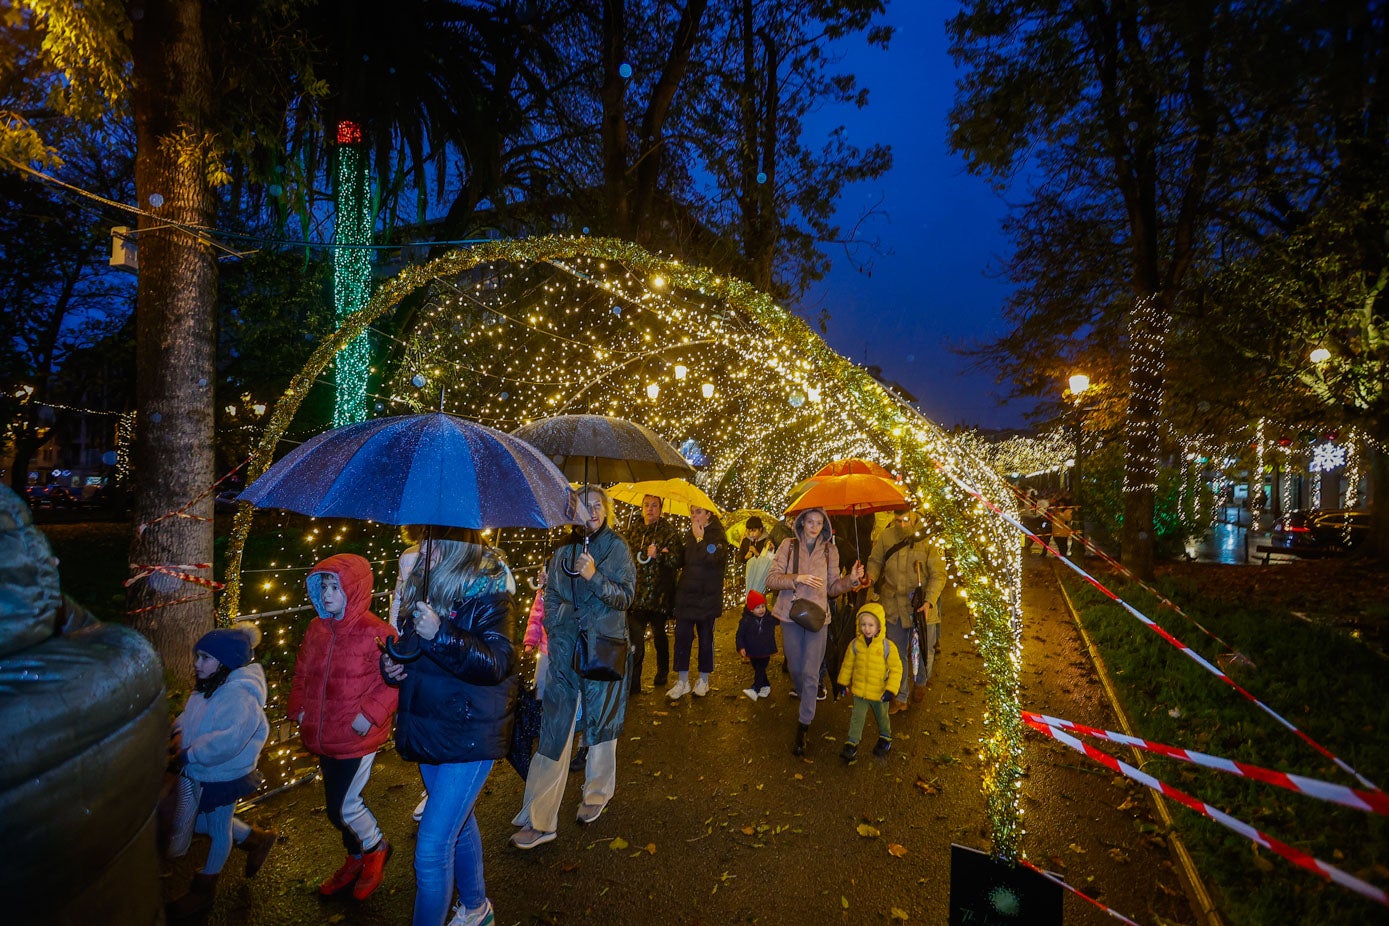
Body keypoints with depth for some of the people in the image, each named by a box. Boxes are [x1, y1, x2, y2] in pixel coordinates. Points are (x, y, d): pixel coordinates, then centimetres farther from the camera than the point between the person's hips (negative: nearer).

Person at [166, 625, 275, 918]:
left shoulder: (239, 697, -32)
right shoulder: (207, 688, -1)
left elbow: (229, 740, -42)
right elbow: (189, 715, 14)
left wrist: (189, 754, -32)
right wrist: (179, 733, -4)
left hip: (223, 777, -9)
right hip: (200, 773, 9)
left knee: (219, 829, 14)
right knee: (203, 822, 25)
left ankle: (204, 889, 37)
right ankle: (258, 839, 43)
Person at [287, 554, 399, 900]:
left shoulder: (375, 632, -19)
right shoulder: (316, 629, 3)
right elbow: (302, 673, 16)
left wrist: (369, 714, -23)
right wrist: (298, 708, 5)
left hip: (357, 739, -7)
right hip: (325, 738, 7)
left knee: (342, 807, 0)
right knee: (338, 804, 20)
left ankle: (376, 848, 29)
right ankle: (356, 860, 44)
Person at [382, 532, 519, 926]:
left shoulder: (489, 594, -17)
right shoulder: (423, 588, 4)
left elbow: (496, 664, -26)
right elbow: (406, 648, 18)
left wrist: (440, 635, -37)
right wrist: (391, 664, -4)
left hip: (469, 735, -8)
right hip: (429, 729, 8)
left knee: (431, 851, -6)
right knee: (458, 824, 25)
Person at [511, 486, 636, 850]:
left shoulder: (617, 548, -1)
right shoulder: (563, 550, 8)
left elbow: (626, 596, -8)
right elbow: (551, 596, 14)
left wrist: (594, 576, -22)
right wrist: (556, 624, 3)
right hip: (565, 649, 2)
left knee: (601, 723, 11)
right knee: (555, 729, 1)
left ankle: (597, 794, 33)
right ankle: (538, 819, 7)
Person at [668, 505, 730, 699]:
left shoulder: (718, 536, -6)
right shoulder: (689, 535, 11)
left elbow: (712, 558, -24)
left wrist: (700, 538, -16)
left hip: (707, 597, -4)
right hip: (686, 594, 5)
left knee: (705, 637, 7)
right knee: (682, 636, 1)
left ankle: (703, 679, 21)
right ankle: (682, 681, 11)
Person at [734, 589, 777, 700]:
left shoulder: (770, 618, -3)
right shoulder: (746, 621, -12)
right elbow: (739, 635, -9)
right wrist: (741, 647, -22)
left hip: (766, 652, 0)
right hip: (753, 653, 1)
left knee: (760, 670, -10)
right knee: (758, 670, 14)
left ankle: (755, 690, -15)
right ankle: (766, 687, 33)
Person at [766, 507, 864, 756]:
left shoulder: (830, 550, 3)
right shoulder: (789, 545, -1)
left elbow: (832, 587, 7)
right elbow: (772, 579, -6)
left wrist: (851, 579, -11)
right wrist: (797, 578, -21)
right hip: (791, 616, 0)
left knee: (811, 674, -6)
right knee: (796, 670, 12)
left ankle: (803, 726, 4)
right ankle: (806, 705, 40)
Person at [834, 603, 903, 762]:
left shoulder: (888, 646, -18)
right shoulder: (855, 644, -9)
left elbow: (896, 669, -12)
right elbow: (847, 664, 4)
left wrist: (891, 689, -17)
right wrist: (842, 682, 9)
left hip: (880, 693, -1)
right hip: (859, 691, 1)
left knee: (882, 717, 21)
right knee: (856, 717, 2)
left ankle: (885, 738, 46)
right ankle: (852, 744, 13)